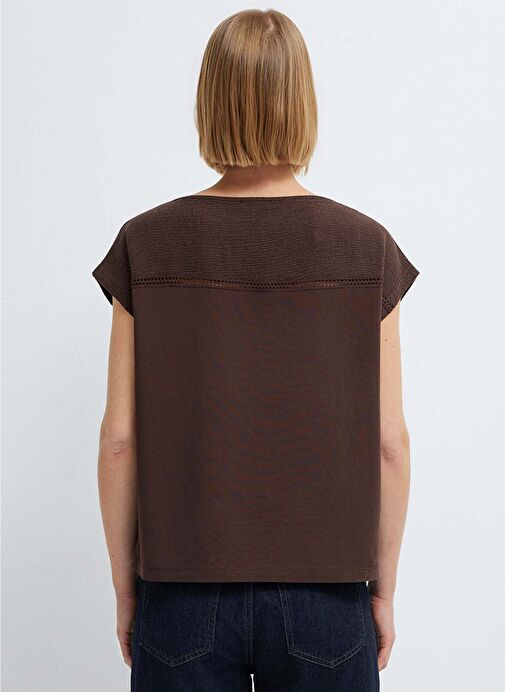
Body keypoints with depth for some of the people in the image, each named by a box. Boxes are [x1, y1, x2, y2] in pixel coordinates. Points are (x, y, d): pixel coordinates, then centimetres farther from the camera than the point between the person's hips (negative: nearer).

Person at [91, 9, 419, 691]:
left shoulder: (146, 245, -8)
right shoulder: (367, 248, -8)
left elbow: (119, 440, -6)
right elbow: (389, 443, -6)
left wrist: (125, 586, 6)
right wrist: (383, 591, 6)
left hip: (185, 594, 0)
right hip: (323, 595, 0)